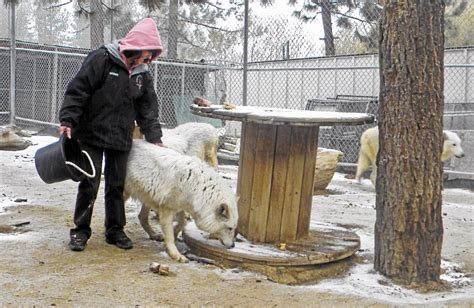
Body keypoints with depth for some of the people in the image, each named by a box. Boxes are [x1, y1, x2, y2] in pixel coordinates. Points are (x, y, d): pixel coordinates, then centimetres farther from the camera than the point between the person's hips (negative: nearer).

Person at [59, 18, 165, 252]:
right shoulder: (101, 59, -11)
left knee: (117, 185, 9)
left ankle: (115, 230, 22)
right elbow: (77, 90, -14)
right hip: (92, 135, -5)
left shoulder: (143, 75, 7)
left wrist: (154, 138, 3)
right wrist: (68, 120, -19)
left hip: (121, 139, 5)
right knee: (89, 184, -1)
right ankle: (80, 230, 12)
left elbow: (148, 110, 10)